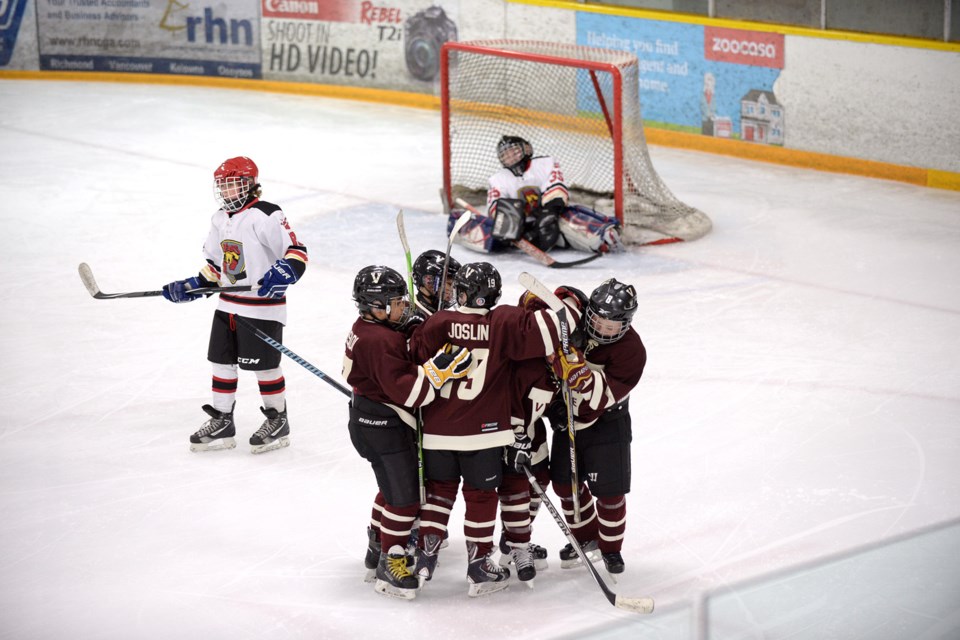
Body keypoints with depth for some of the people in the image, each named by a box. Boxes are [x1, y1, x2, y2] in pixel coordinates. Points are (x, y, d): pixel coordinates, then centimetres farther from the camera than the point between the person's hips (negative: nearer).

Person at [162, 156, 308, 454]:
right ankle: (222, 422, 22)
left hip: (262, 306, -8)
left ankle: (278, 422, 18)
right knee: (222, 361, 11)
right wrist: (192, 287, 9)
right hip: (228, 304, 8)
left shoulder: (266, 216, -17)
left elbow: (296, 251, -21)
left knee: (265, 364, 2)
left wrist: (283, 273, -38)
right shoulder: (221, 219, 10)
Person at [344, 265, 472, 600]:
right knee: (404, 496, -7)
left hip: (374, 419, 11)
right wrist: (437, 371, -36)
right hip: (382, 426, -11)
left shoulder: (366, 328, 8)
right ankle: (390, 562, -1)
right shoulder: (381, 342, -25)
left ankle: (378, 545, 39)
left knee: (394, 486, 25)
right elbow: (404, 389, -30)